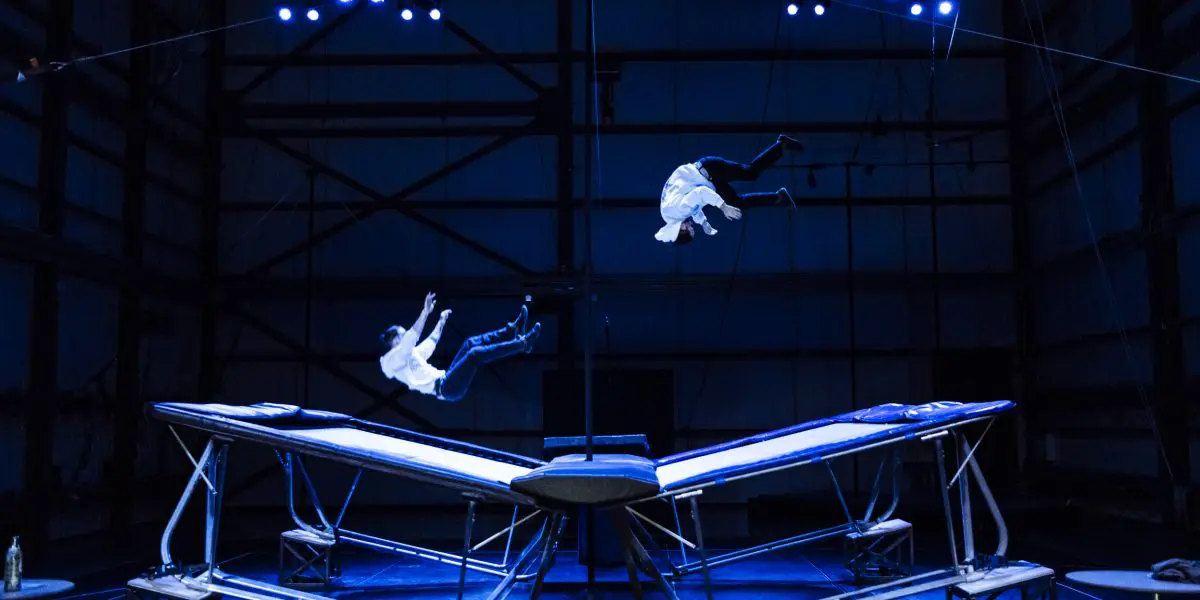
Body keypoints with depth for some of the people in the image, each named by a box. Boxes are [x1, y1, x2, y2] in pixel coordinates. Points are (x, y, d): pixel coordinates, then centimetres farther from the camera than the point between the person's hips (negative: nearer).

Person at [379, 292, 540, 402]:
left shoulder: (407, 353, 23)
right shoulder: (392, 359, -5)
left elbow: (430, 343, 38)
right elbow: (412, 337, -23)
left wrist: (441, 322, 41)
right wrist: (425, 312, -29)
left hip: (446, 382, 10)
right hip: (444, 388, -10)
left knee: (470, 343, 3)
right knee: (474, 354, -25)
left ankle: (512, 330, -5)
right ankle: (522, 343, -23)